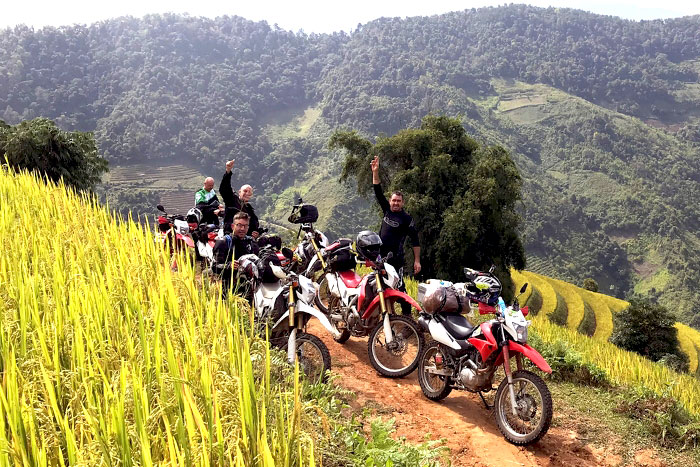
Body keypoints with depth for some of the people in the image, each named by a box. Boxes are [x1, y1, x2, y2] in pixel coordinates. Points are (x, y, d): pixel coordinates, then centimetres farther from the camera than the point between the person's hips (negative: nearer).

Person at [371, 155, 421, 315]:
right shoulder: (387, 210, 7)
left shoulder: (406, 218, -9)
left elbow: (415, 239, -9)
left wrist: (417, 260, -13)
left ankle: (407, 315, -3)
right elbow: (378, 192, 4)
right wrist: (375, 172, -6)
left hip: (395, 258, -6)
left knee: (399, 287, -9)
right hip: (380, 255, 6)